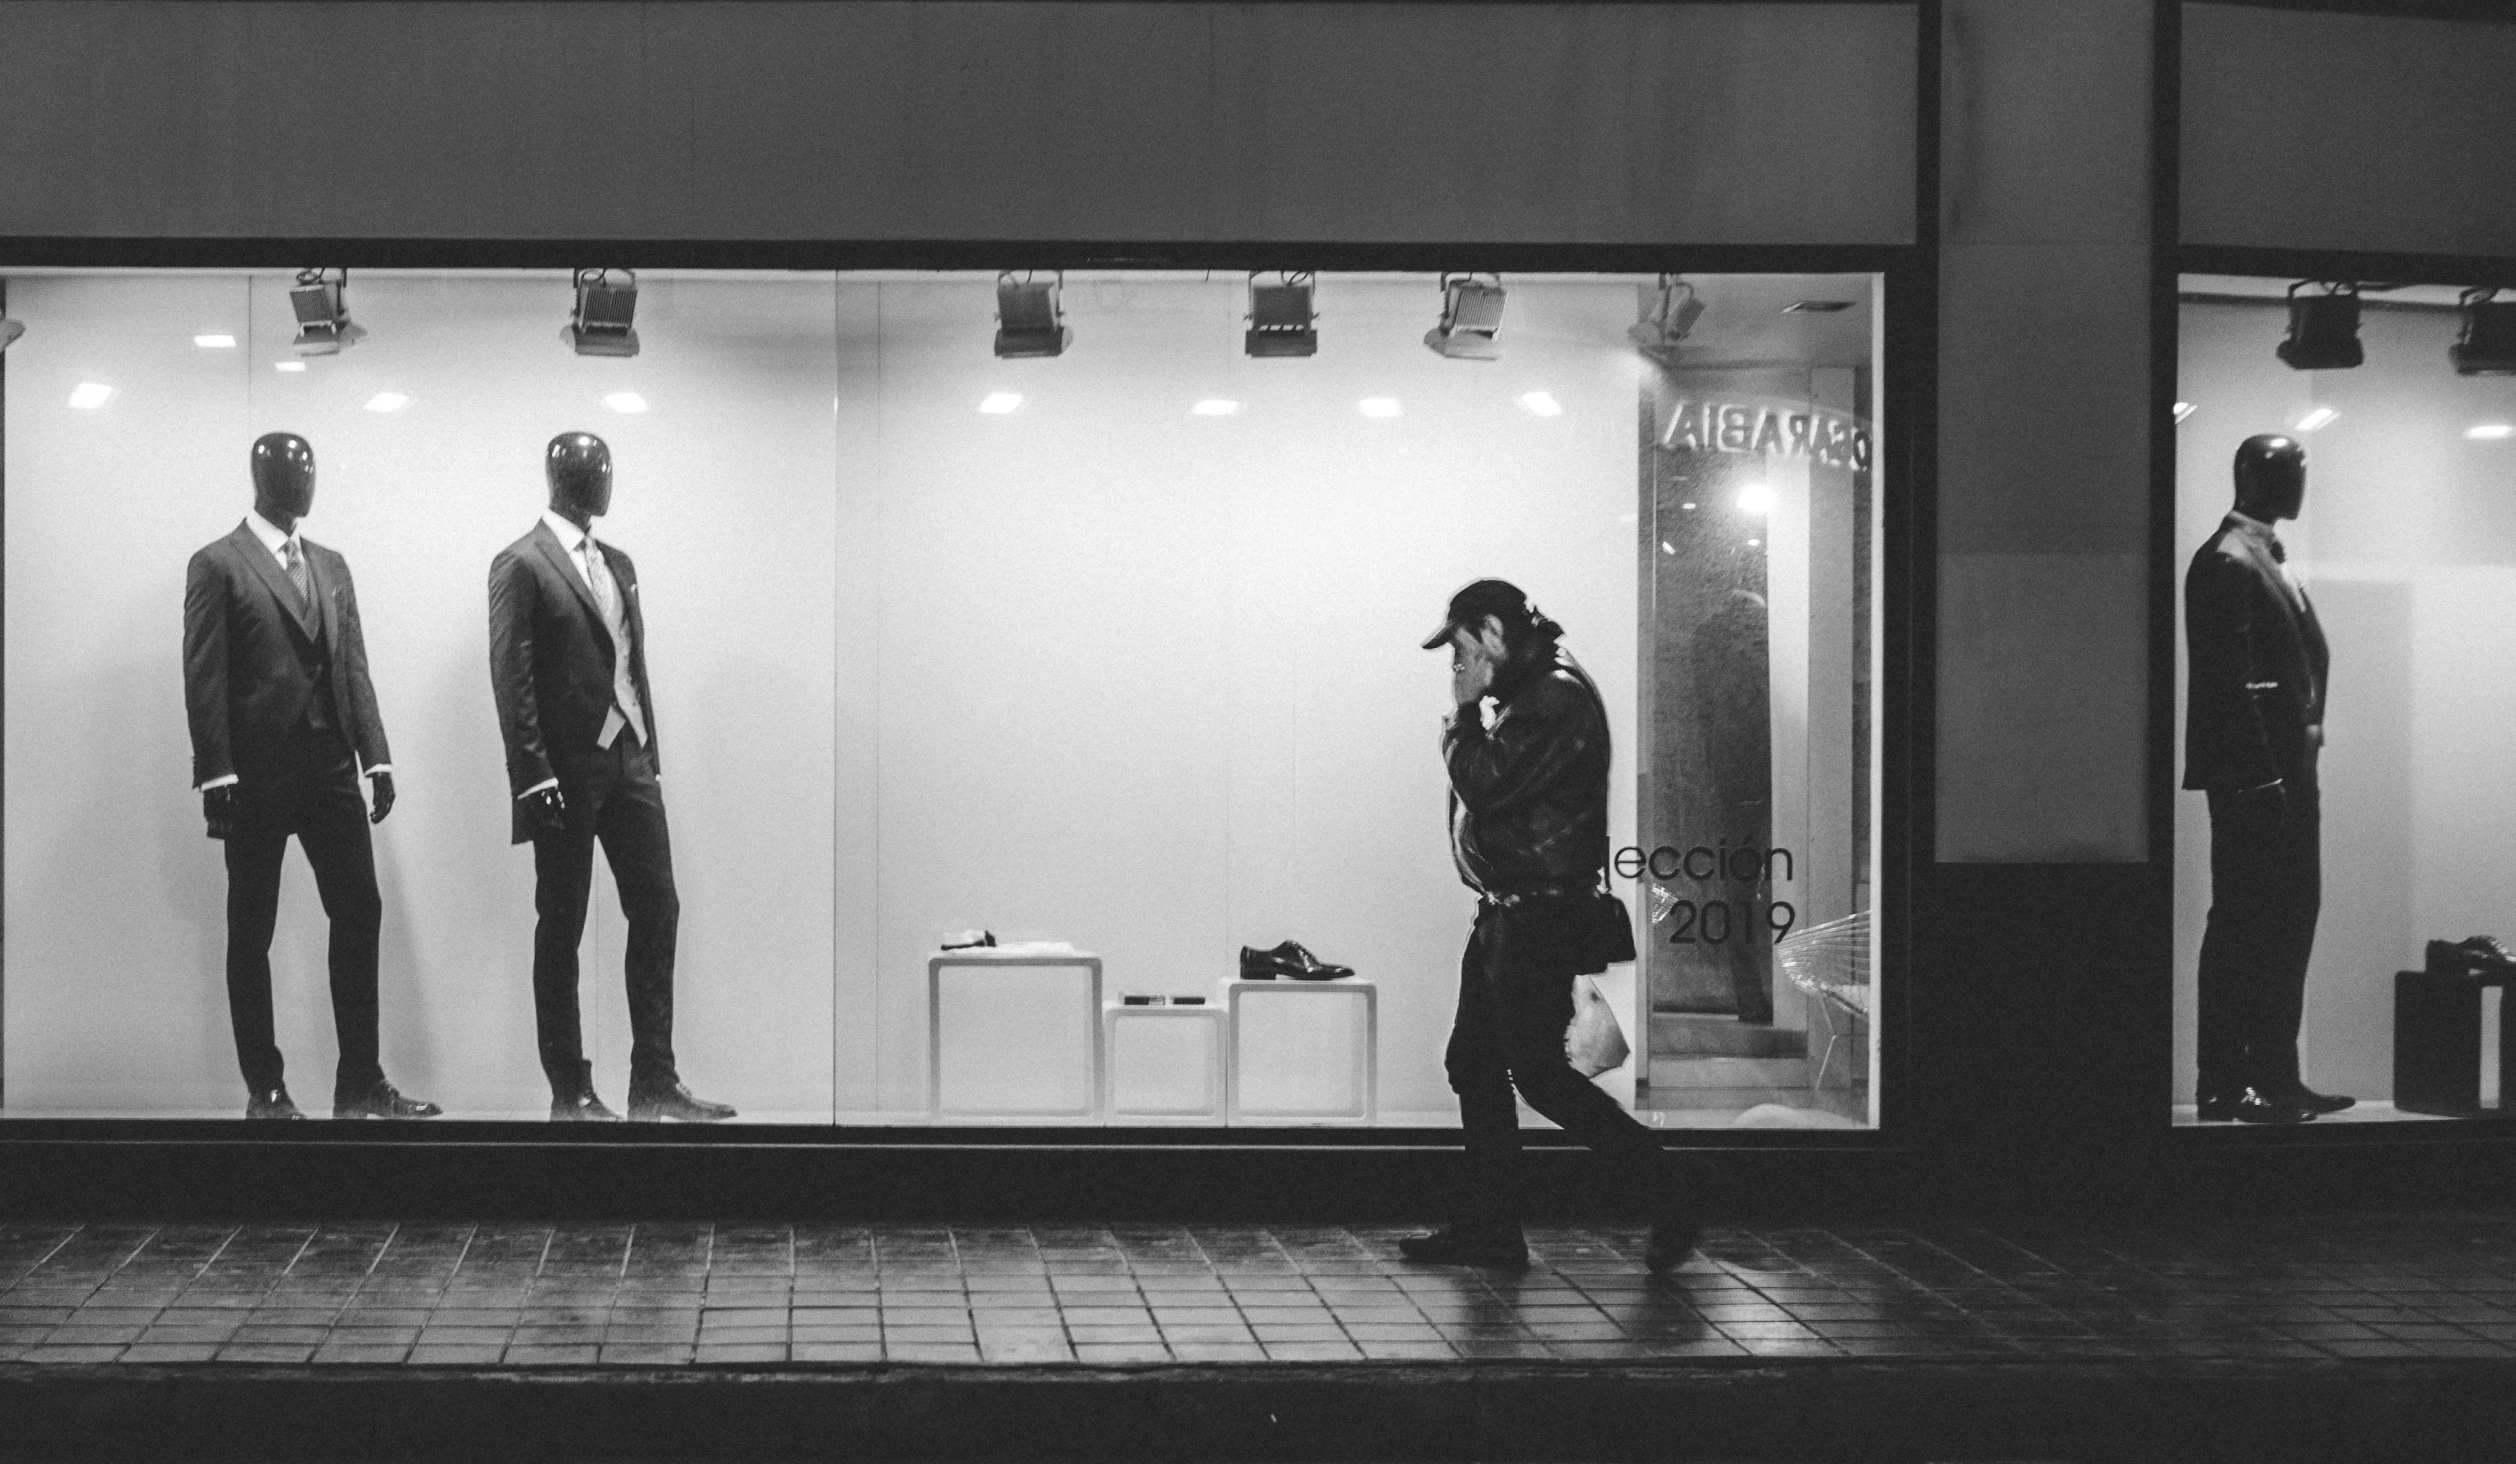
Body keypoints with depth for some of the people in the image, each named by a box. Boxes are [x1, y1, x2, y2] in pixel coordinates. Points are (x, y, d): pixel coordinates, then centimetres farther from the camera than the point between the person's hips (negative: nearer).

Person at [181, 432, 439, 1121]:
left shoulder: (331, 566, 16)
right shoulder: (217, 565, -2)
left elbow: (353, 667, 14)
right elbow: (204, 677, -7)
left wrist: (376, 756, 4)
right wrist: (216, 775, -14)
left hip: (329, 765, 5)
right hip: (256, 772, -5)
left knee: (359, 914, 1)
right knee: (251, 932, 2)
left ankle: (361, 1083, 6)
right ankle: (264, 1090, 8)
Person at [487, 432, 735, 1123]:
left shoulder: (618, 564, 16)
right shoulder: (522, 565, -7)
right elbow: (511, 679, -12)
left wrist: (650, 751, 12)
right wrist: (535, 777, -17)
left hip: (630, 763, 7)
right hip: (568, 772, -7)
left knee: (658, 914, 4)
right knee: (561, 930, 2)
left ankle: (654, 1083, 10)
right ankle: (569, 1093, 8)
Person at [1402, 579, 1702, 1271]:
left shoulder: (1556, 702, -18)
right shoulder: (1530, 695, 15)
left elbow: (1485, 789, -22)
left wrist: (1463, 714, -11)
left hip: (1539, 920, -11)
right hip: (1506, 914, 11)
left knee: (1540, 1075, -7)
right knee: (1474, 1066, 10)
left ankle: (1670, 1203, 1)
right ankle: (1488, 1228, 15)